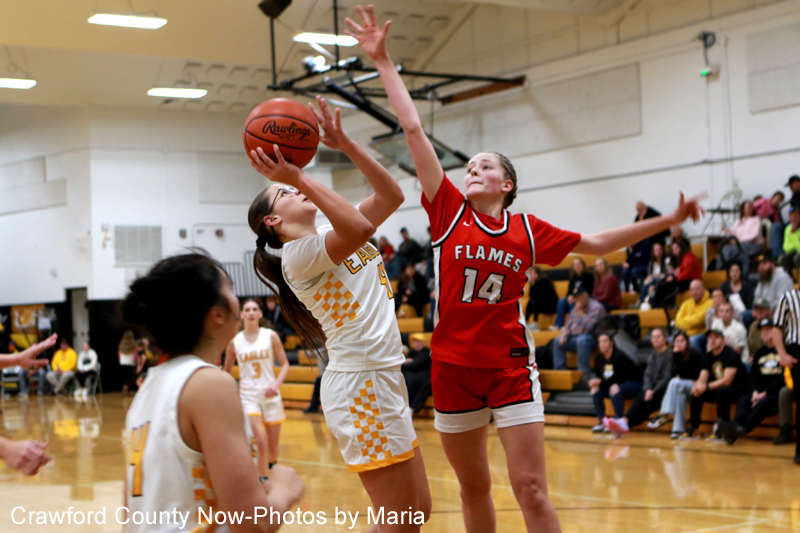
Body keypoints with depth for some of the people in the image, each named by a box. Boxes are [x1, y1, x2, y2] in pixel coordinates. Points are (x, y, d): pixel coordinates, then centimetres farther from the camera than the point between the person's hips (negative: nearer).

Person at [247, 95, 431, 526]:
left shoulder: (333, 236, 15)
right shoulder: (299, 254, -11)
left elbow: (391, 196, 11)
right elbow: (359, 227, -29)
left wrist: (344, 143, 4)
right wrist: (299, 178, -25)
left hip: (383, 381, 9)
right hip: (359, 383, -9)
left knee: (417, 512, 12)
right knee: (399, 521, -6)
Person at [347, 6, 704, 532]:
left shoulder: (529, 230, 2)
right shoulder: (449, 211, 0)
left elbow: (597, 243, 14)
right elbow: (414, 130, -3)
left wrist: (666, 221, 12)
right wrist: (383, 61, -4)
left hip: (511, 365, -1)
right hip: (453, 366, 1)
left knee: (532, 490, -5)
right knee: (473, 488, 12)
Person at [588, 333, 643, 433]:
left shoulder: (619, 356, -21)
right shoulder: (598, 358, 0)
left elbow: (616, 378, -24)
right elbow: (598, 376, 1)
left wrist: (600, 382, -28)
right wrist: (595, 382, -21)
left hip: (634, 384, -7)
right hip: (617, 384, 7)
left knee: (614, 388, -37)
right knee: (595, 389, -16)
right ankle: (602, 422, -17)